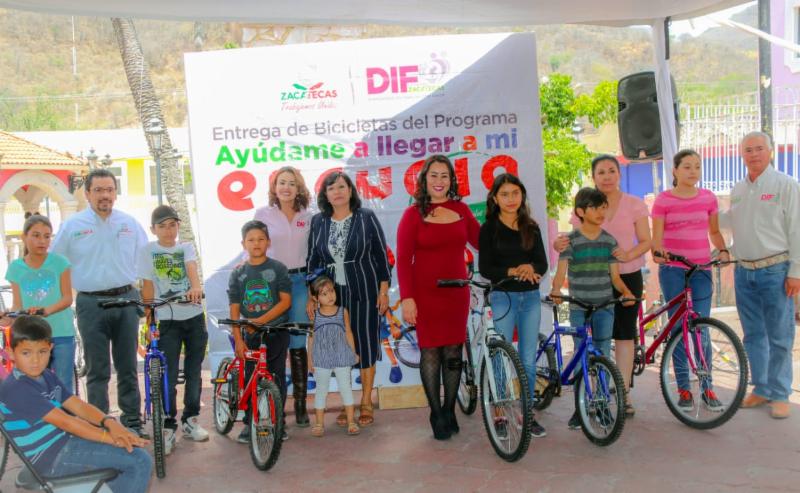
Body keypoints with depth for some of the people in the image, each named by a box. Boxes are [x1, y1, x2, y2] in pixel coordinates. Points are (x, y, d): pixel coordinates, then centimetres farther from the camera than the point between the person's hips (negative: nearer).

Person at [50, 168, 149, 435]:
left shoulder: (129, 223, 6)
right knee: (97, 370, 3)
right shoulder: (72, 225, 2)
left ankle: (132, 422, 18)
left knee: (128, 367, 9)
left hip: (126, 300, 2)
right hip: (91, 303, -2)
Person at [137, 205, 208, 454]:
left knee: (194, 371, 9)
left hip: (194, 316, 2)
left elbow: (191, 268, -16)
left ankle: (190, 420, 24)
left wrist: (196, 286, -37)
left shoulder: (186, 248, 5)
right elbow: (147, 287, -3)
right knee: (168, 376, -5)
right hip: (167, 320, -2)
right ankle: (168, 428, 6)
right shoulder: (148, 250, -1)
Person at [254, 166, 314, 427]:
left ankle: (300, 403, 10)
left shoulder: (307, 217, 6)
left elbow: (313, 253, 10)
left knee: (298, 344, 1)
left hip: (300, 282, 1)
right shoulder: (263, 214, 2)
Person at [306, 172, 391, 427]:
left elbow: (381, 255, -1)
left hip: (364, 293, -2)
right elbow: (312, 260, 10)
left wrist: (383, 291, -5)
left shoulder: (366, 217, -2)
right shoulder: (318, 222, 5)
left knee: (366, 344, 4)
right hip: (333, 295, 2)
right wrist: (312, 297, 8)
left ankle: (366, 403, 17)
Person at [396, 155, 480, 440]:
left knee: (453, 352, 7)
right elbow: (403, 259, -5)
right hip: (425, 293, -3)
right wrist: (407, 298, -11)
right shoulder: (414, 214, -2)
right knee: (430, 351, 1)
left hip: (456, 291, 3)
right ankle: (436, 415, 14)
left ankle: (449, 411, 21)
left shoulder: (461, 210, 8)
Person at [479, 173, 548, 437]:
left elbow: (543, 263, 3)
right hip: (503, 297, -3)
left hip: (531, 297, 3)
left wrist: (530, 268, -20)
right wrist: (512, 271, -22)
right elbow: (485, 268, -7)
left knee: (528, 360, 7)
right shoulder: (489, 229, -1)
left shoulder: (532, 228, 9)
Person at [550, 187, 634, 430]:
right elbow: (561, 271, -13)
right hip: (579, 308, -2)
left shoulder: (610, 241, 6)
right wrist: (556, 291, -32)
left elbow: (615, 276, 6)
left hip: (605, 307, 2)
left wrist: (626, 291, -13)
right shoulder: (571, 241, -4)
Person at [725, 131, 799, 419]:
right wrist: (735, 261, 13)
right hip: (744, 271, 5)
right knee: (753, 336, 11)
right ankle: (761, 389, 22)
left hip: (775, 271, -5)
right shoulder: (738, 190, 13)